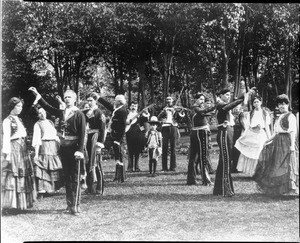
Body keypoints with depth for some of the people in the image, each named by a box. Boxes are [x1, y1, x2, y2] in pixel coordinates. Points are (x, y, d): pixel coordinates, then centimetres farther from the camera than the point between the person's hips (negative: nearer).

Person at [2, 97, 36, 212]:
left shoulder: (19, 120, 18)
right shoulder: (8, 120, -5)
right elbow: (6, 138, -12)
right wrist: (7, 153, -18)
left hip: (22, 149, 8)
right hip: (13, 148, -8)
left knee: (23, 175, 8)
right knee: (12, 175, -8)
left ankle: (20, 204, 14)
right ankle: (11, 204, -4)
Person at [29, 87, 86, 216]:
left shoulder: (79, 114, -7)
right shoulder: (61, 113, 10)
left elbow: (82, 134, -11)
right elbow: (48, 107, 18)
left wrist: (80, 150, -18)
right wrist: (38, 95, 13)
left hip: (74, 149, -6)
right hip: (63, 148, 6)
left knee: (75, 179, -4)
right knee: (67, 178, 11)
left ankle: (76, 206, -2)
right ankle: (69, 204, 19)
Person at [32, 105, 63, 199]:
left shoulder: (50, 122, 17)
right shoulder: (37, 124, 1)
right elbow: (36, 140, -6)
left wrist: (59, 146, 10)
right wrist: (36, 154, -13)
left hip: (55, 146, 6)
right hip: (44, 146, -6)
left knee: (55, 169, 5)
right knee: (44, 169, -10)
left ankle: (53, 188, 13)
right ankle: (41, 191, -11)